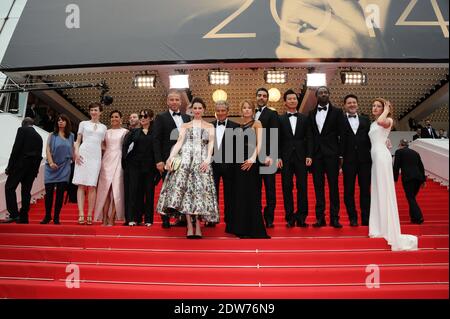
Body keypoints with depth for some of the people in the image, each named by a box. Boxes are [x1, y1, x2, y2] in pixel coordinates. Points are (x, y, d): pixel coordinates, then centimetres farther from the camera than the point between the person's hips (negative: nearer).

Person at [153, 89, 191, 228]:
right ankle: (165, 219, 11)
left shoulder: (187, 118, 15)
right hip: (168, 159, -3)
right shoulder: (161, 117, 1)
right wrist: (159, 160, -12)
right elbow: (156, 140, -5)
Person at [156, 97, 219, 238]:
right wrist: (171, 157, -10)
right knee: (185, 188, -13)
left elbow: (211, 143, 5)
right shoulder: (185, 126, 20)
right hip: (186, 158, 0)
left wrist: (208, 159, -12)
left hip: (202, 160, 0)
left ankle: (197, 226, -9)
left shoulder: (209, 126, 20)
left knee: (200, 189, -10)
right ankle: (190, 226, -14)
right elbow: (179, 142, 6)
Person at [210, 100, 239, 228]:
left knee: (229, 193, 7)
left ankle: (229, 219, 18)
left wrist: (235, 163, -10)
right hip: (213, 164, 3)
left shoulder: (235, 126, -2)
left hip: (228, 165, -3)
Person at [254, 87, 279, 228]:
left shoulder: (272, 114, 0)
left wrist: (270, 156, -20)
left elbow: (273, 136, -10)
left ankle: (269, 219, 5)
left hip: (267, 157, -5)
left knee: (270, 189, 0)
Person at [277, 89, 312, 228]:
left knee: (302, 187, -1)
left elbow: (308, 139, 6)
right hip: (286, 158, 0)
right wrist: (278, 157, -6)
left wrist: (309, 156, -3)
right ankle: (290, 217, 8)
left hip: (301, 157, 1)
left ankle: (301, 217, 6)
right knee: (287, 188, 2)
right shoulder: (280, 119, 7)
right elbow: (277, 140, 3)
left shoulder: (304, 118, 10)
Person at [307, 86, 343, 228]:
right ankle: (320, 217, 8)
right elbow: (309, 135, 10)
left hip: (331, 154, -3)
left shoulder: (337, 112, 6)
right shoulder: (311, 113, 13)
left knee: (333, 186, -1)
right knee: (318, 186, 4)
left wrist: (341, 154, -5)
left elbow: (341, 134, 2)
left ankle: (334, 218, 3)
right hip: (316, 154, 3)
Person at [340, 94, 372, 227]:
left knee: (365, 190, 6)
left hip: (364, 159, 3)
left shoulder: (365, 119, 13)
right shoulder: (341, 120, 2)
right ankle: (353, 218, 15)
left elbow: (370, 137, 8)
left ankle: (366, 218, 14)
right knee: (349, 190, 4)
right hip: (348, 160, -2)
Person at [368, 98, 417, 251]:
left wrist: (387, 110, -10)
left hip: (381, 155, -8)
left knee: (384, 191, -10)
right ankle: (381, 227, 13)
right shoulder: (373, 124, 22)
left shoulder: (388, 120, 0)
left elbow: (381, 121, -24)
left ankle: (392, 232, -8)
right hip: (375, 156, 8)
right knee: (377, 191, 8)